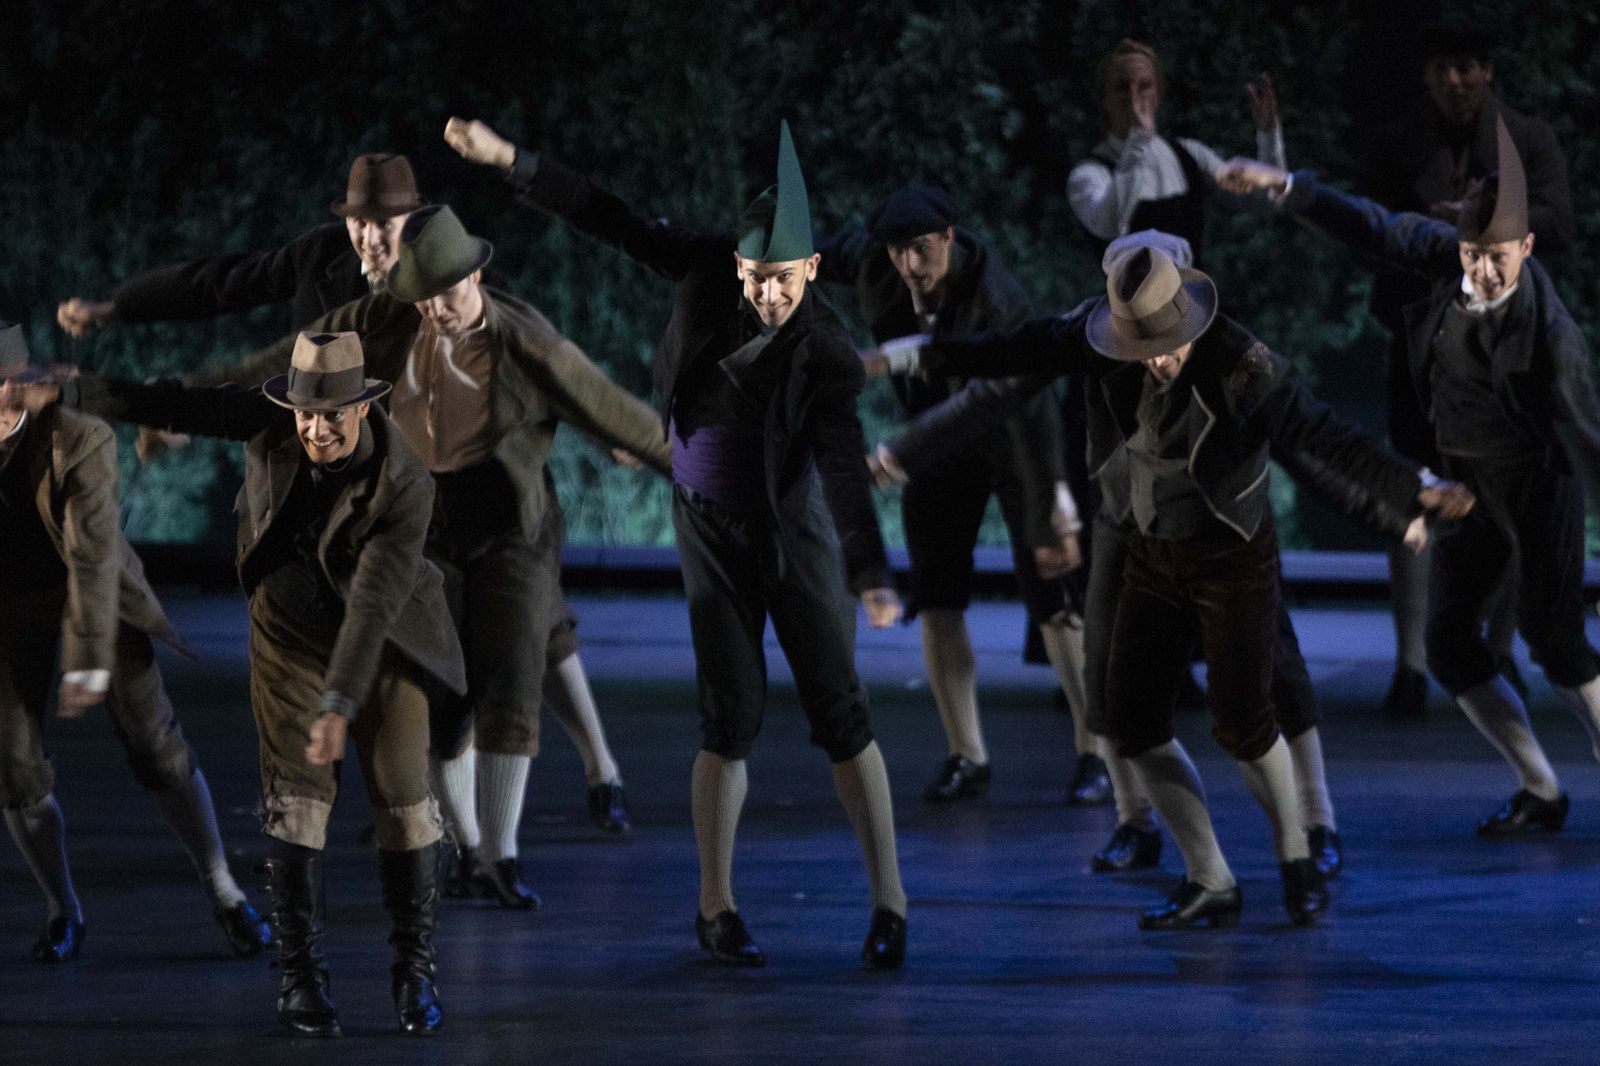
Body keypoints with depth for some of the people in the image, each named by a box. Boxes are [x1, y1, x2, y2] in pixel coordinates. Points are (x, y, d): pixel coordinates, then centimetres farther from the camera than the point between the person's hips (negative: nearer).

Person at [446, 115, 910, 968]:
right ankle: (716, 907, 9)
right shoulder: (711, 271, -14)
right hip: (712, 529, 2)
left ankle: (888, 904, 2)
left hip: (795, 529, -2)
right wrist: (508, 160, -7)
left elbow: (844, 465, -33)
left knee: (838, 709, -4)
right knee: (731, 720, -3)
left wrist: (870, 573, -45)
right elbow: (613, 221, -6)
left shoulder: (828, 354, -23)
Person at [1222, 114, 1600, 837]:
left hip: (1537, 479, -7)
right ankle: (1539, 793, 16)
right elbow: (1375, 230, 3)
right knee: (1449, 643, 5)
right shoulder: (1447, 253, -12)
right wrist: (1284, 186, 0)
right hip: (1468, 482, 7)